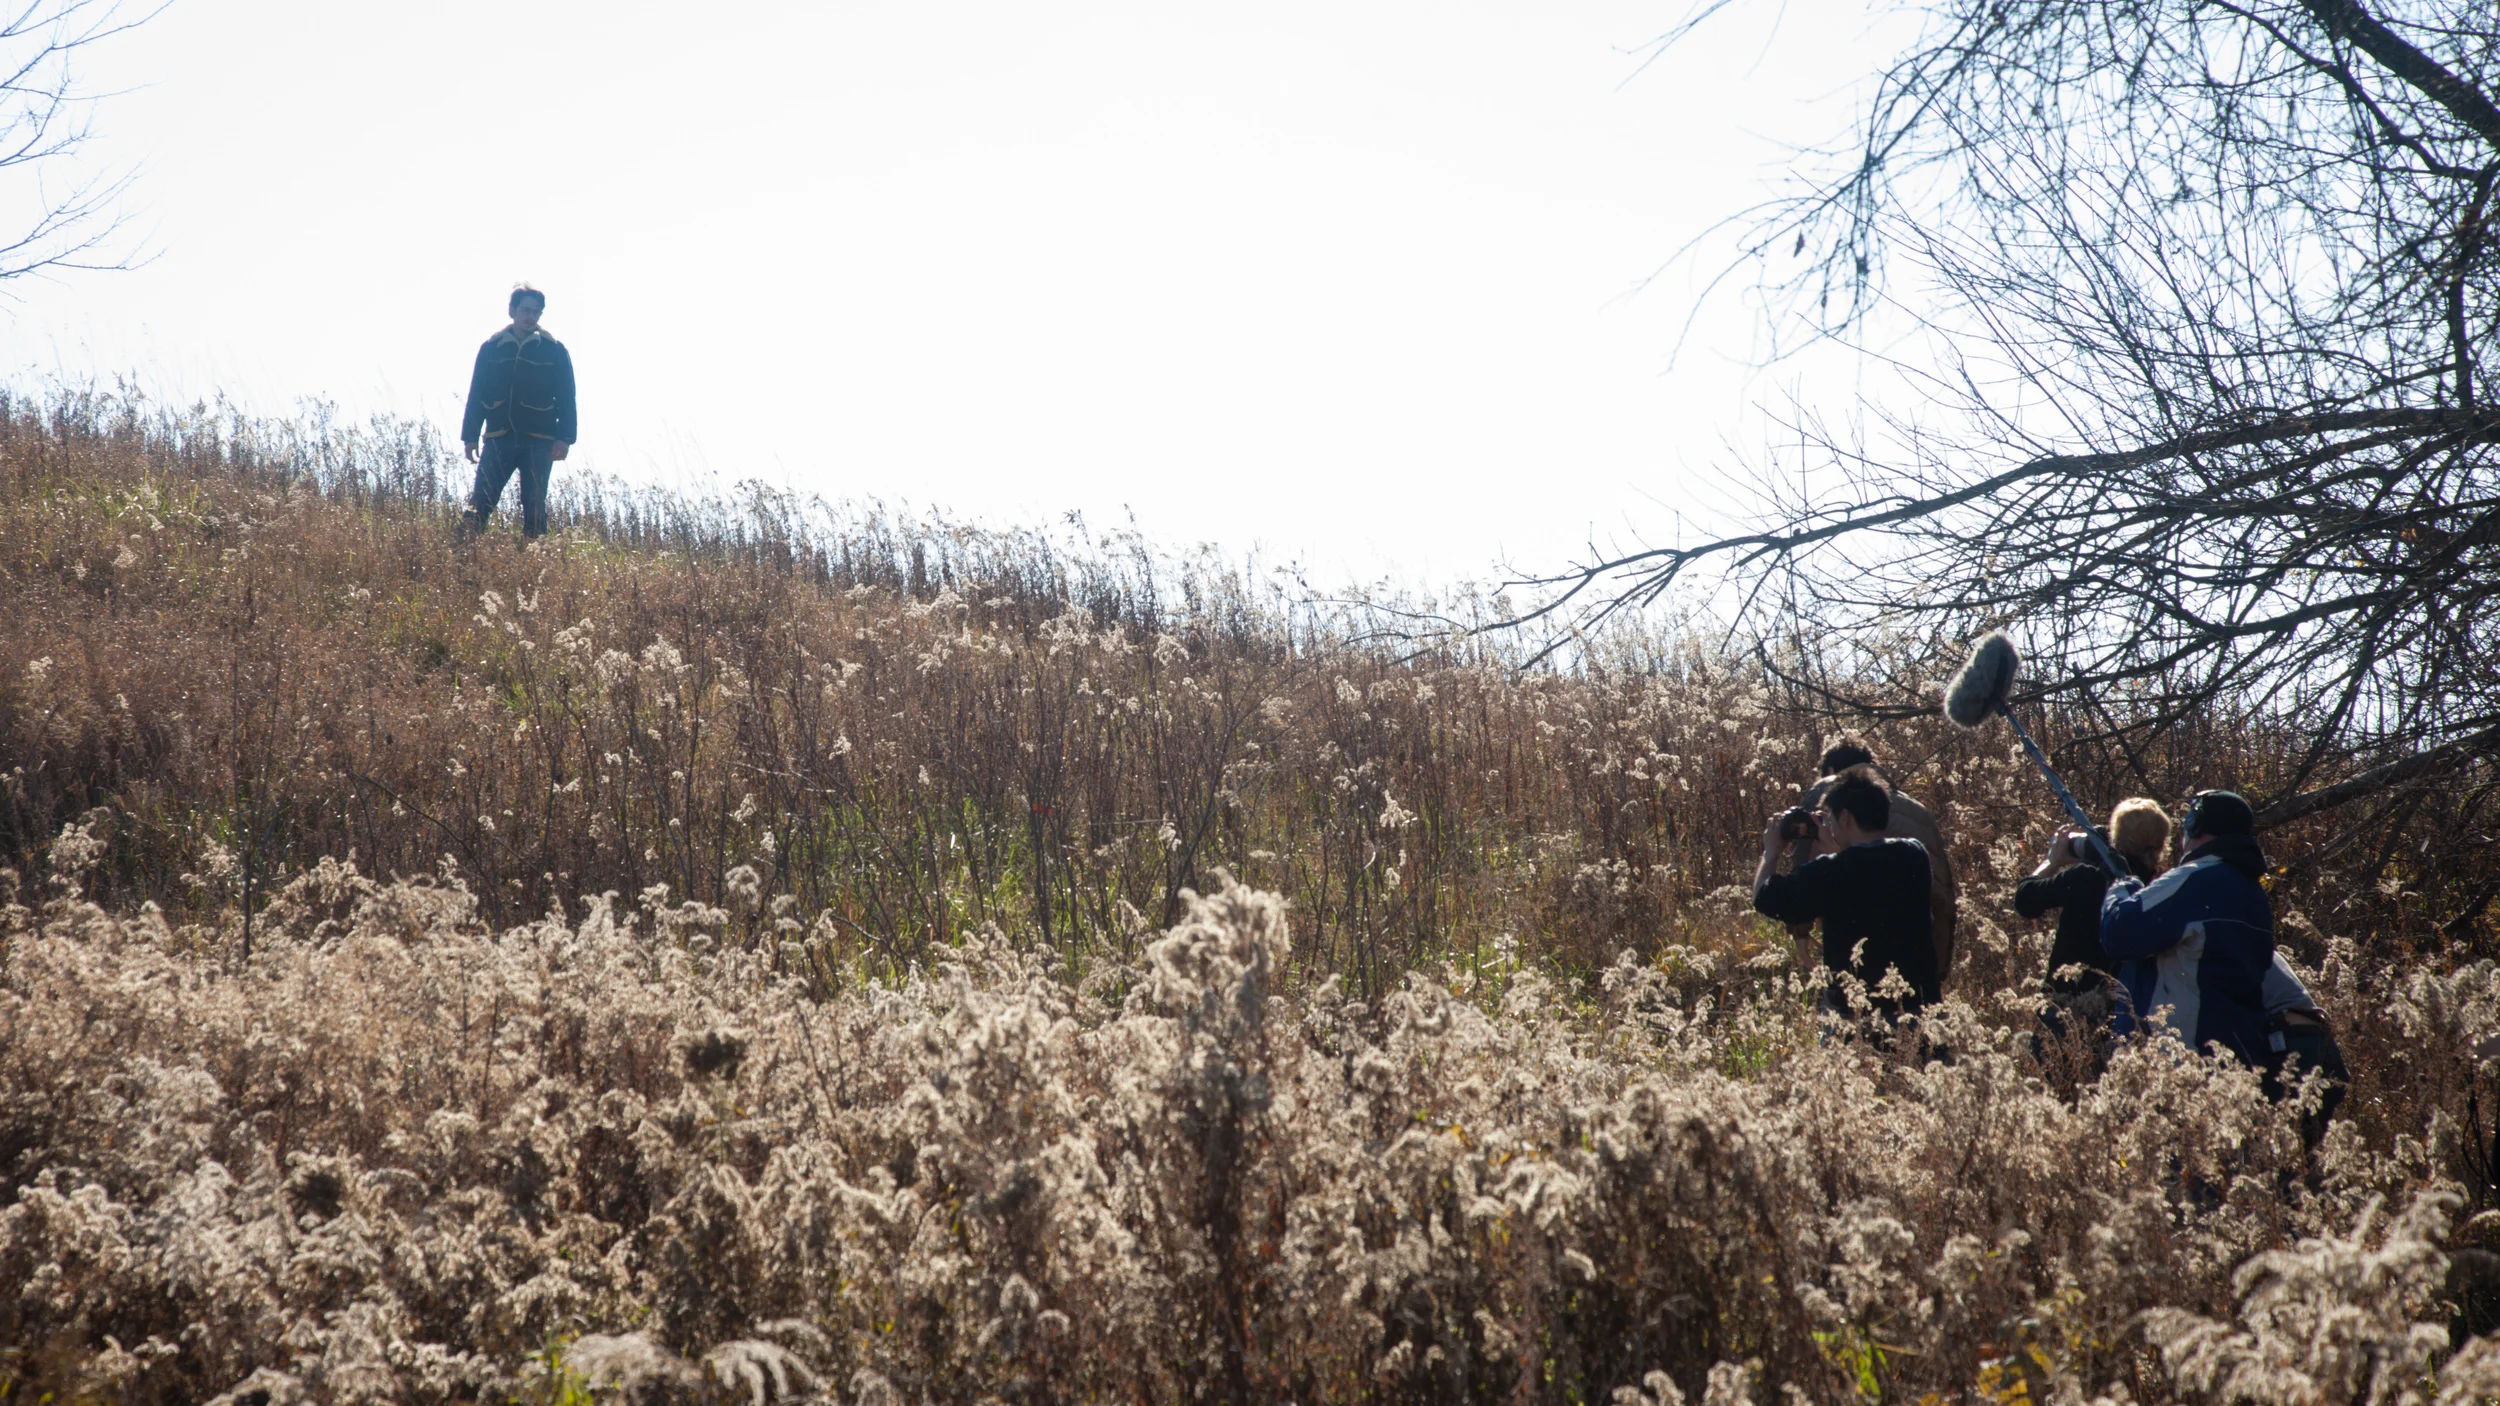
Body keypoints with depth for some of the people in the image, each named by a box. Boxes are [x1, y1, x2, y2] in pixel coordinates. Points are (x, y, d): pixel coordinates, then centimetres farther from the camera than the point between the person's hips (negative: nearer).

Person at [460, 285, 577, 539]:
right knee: (479, 505, -8)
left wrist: (564, 438, -8)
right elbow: (476, 395, 9)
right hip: (499, 439, 1)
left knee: (534, 509, 2)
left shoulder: (555, 351, 4)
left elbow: (566, 398, 2)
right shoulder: (491, 348, 7)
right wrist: (470, 437, 3)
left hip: (539, 442, -1)